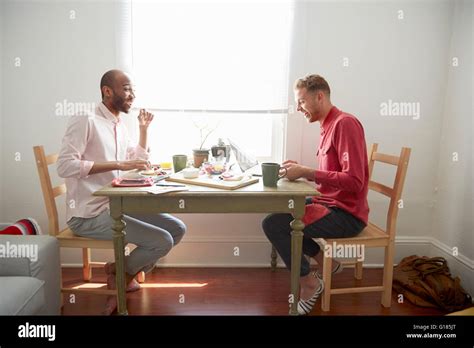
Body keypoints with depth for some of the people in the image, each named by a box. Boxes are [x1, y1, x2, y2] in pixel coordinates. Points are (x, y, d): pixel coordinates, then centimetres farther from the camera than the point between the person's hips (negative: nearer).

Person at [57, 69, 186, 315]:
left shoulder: (120, 126, 14)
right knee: (162, 241, -19)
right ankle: (118, 273, 7)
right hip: (88, 214, -9)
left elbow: (139, 161, 25)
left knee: (177, 229, 1)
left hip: (117, 206, 9)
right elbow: (65, 166, -24)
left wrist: (144, 129, 14)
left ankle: (123, 275, 8)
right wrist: (119, 164, -25)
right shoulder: (86, 121, -13)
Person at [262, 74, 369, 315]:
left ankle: (309, 282, 2)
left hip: (346, 215, -10)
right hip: (330, 204, 10)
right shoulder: (329, 125, 11)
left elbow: (354, 181, -25)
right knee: (277, 210, 20)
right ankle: (327, 264, 20)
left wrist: (306, 173, -23)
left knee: (272, 224, -19)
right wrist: (300, 170, -2)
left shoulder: (344, 123, -17)